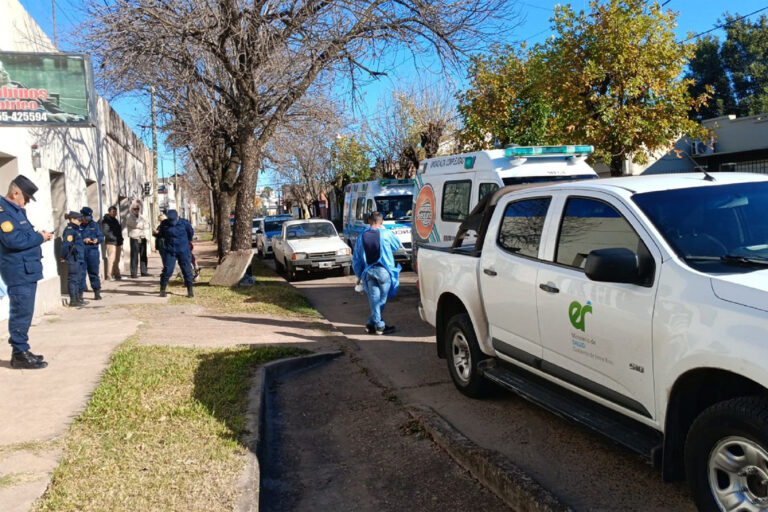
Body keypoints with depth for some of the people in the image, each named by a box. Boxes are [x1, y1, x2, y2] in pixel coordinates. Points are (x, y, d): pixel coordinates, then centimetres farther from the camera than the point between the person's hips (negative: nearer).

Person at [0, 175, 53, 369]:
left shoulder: (17, 210, 18)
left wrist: (39, 235, 5)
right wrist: (39, 238, -13)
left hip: (27, 269, 10)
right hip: (18, 271, -10)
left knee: (23, 312, 14)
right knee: (22, 313, -7)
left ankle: (21, 351, 22)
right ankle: (20, 354, -1)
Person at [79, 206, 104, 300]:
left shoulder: (94, 225, 10)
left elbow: (101, 237, 10)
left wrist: (97, 240, -9)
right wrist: (83, 241, -19)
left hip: (93, 253, 2)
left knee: (94, 272, 7)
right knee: (81, 273, 0)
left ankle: (97, 292, 16)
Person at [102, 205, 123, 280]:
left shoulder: (115, 220, 20)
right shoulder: (106, 221, -7)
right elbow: (105, 232, -16)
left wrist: (120, 239, 13)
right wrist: (114, 238, -19)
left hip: (118, 243, 8)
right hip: (111, 243, -8)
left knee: (117, 260, 11)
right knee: (111, 259, -10)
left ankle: (117, 275, 17)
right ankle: (109, 275, -7)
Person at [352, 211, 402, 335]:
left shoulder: (361, 237, 7)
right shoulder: (386, 234, -3)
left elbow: (356, 260, 11)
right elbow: (399, 246, 15)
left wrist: (360, 275, 20)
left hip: (368, 272, 4)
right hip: (383, 270, -3)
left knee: (374, 299, 8)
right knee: (382, 299, 6)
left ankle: (378, 325, 9)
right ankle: (372, 323, 8)